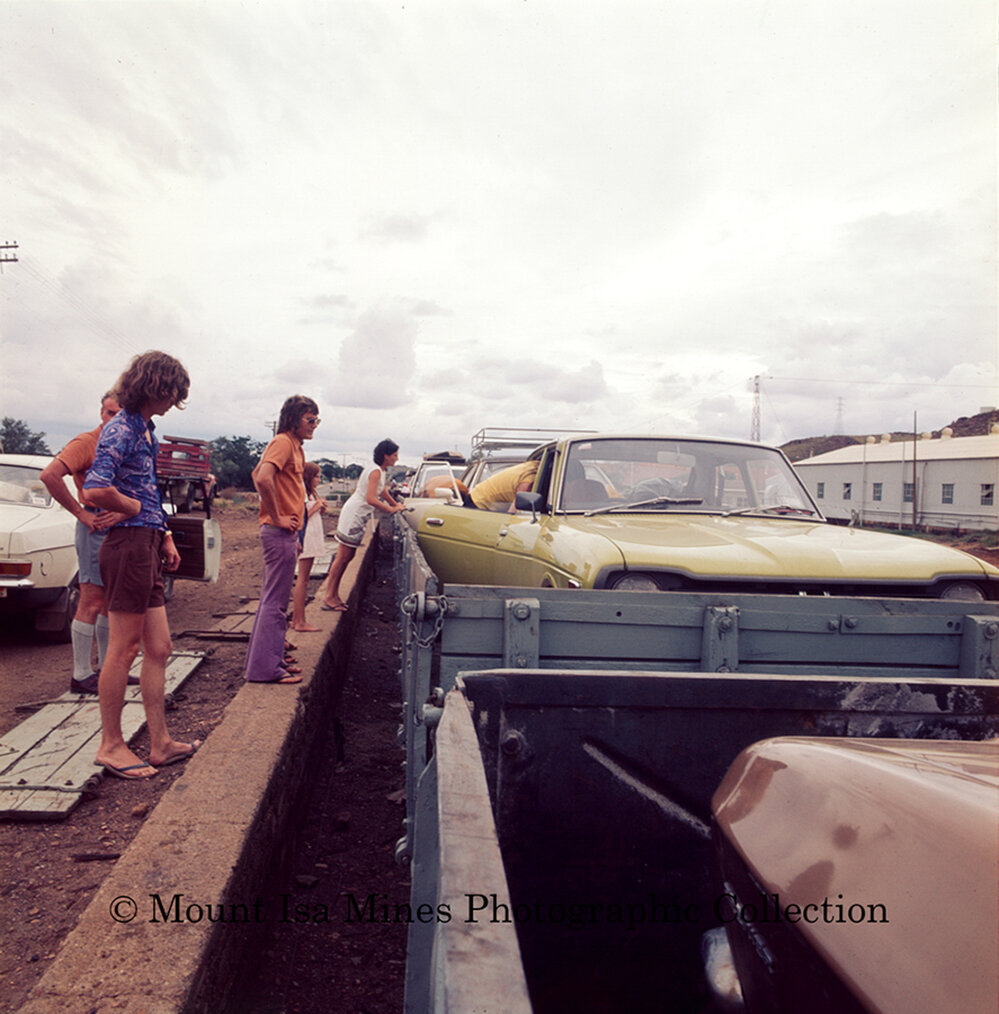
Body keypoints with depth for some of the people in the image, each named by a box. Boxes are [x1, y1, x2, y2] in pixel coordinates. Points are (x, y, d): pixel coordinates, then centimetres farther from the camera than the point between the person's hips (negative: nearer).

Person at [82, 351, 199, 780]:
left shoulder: (146, 430, 17)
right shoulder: (121, 430, -13)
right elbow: (95, 491, -26)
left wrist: (164, 535, 17)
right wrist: (138, 509, -11)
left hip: (147, 547, 10)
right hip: (128, 546, -10)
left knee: (158, 649, 12)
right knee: (124, 649, 0)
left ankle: (160, 743, 20)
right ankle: (111, 745, 13)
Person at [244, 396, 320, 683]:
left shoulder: (294, 445, 16)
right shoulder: (283, 442, -13)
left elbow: (257, 474, 27)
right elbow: (263, 478, -29)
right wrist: (277, 518, -21)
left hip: (285, 532, 10)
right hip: (280, 532, -10)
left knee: (273, 598, 16)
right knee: (275, 600, -5)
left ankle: (271, 658, 26)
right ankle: (265, 668, 1)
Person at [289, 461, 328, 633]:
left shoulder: (310, 493, 19)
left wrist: (321, 510, 3)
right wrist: (316, 506, -11)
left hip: (312, 539, 10)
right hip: (306, 539, -10)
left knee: (303, 579, 10)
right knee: (302, 579, -9)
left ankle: (297, 618, 14)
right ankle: (300, 621, -7)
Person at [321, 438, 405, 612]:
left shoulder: (380, 470, 12)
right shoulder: (376, 472, -18)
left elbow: (382, 490, 29)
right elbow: (370, 499, -27)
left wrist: (396, 504, 23)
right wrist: (392, 510, -20)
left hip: (359, 517, 10)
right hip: (354, 515, -10)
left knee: (346, 556, 11)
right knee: (343, 557, -5)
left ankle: (333, 594, 16)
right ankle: (329, 596, 1)